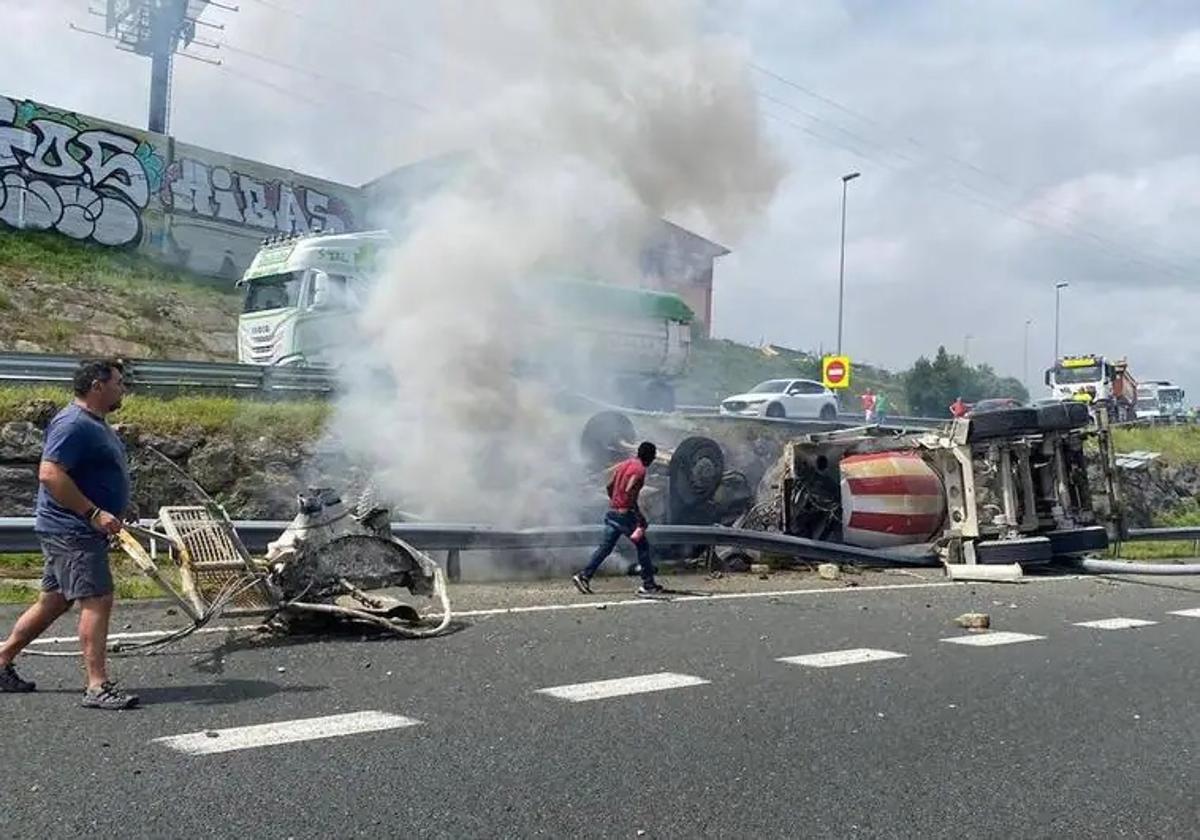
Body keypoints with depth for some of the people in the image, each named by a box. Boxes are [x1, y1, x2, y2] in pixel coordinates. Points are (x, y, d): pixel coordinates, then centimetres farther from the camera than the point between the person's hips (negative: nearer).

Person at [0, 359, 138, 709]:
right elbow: (50, 474, -25)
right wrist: (94, 513, -26)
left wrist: (105, 516, 23)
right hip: (73, 532, -11)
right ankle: (98, 686, -9)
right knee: (97, 601, -11)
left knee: (54, 602, 17)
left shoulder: (96, 424, 16)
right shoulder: (73, 424, -17)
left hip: (75, 532, 11)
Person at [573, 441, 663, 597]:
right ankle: (648, 585, 6)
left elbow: (609, 487, 16)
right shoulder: (640, 469, -12)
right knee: (642, 546, 3)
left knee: (605, 547, 9)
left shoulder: (623, 465, 14)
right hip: (625, 513, -8)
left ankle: (584, 576, 2)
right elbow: (629, 492, -23)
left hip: (612, 512, 8)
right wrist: (640, 518, -19)